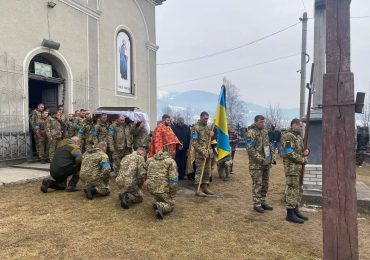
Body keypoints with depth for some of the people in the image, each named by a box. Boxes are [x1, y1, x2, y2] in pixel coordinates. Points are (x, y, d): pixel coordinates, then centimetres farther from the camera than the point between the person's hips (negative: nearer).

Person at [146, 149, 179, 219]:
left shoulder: (150, 160, 12)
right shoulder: (171, 161, -5)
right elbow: (174, 180, -11)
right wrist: (172, 196, -3)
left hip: (151, 187, 6)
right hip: (163, 188, -5)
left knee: (158, 198, 35)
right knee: (170, 204, 15)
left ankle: (156, 202, 3)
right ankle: (160, 206, -15)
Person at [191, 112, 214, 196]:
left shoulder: (207, 127, 15)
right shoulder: (196, 127, -8)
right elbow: (194, 142, -14)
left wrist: (212, 135, 1)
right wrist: (202, 151, -19)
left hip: (208, 153, 8)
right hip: (200, 154, -8)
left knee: (207, 172, 11)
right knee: (199, 172, -4)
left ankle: (205, 188, 21)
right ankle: (198, 190, 2)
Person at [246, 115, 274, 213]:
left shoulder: (265, 131, 12)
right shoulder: (251, 132, -13)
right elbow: (251, 149, -19)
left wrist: (270, 157, 10)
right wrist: (261, 160, -20)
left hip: (266, 163, 8)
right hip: (256, 164, -7)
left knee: (265, 184, 14)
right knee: (257, 184, -1)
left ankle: (263, 202, 26)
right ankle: (256, 204, 10)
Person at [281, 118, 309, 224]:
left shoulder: (299, 136, 18)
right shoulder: (288, 136, -13)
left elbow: (302, 149, 23)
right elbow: (290, 153, -20)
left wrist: (306, 151, -1)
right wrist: (303, 159, -11)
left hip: (300, 167, 10)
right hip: (292, 166, -10)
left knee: (298, 189, 14)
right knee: (292, 190, -6)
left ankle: (295, 210, 24)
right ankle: (290, 214, 1)